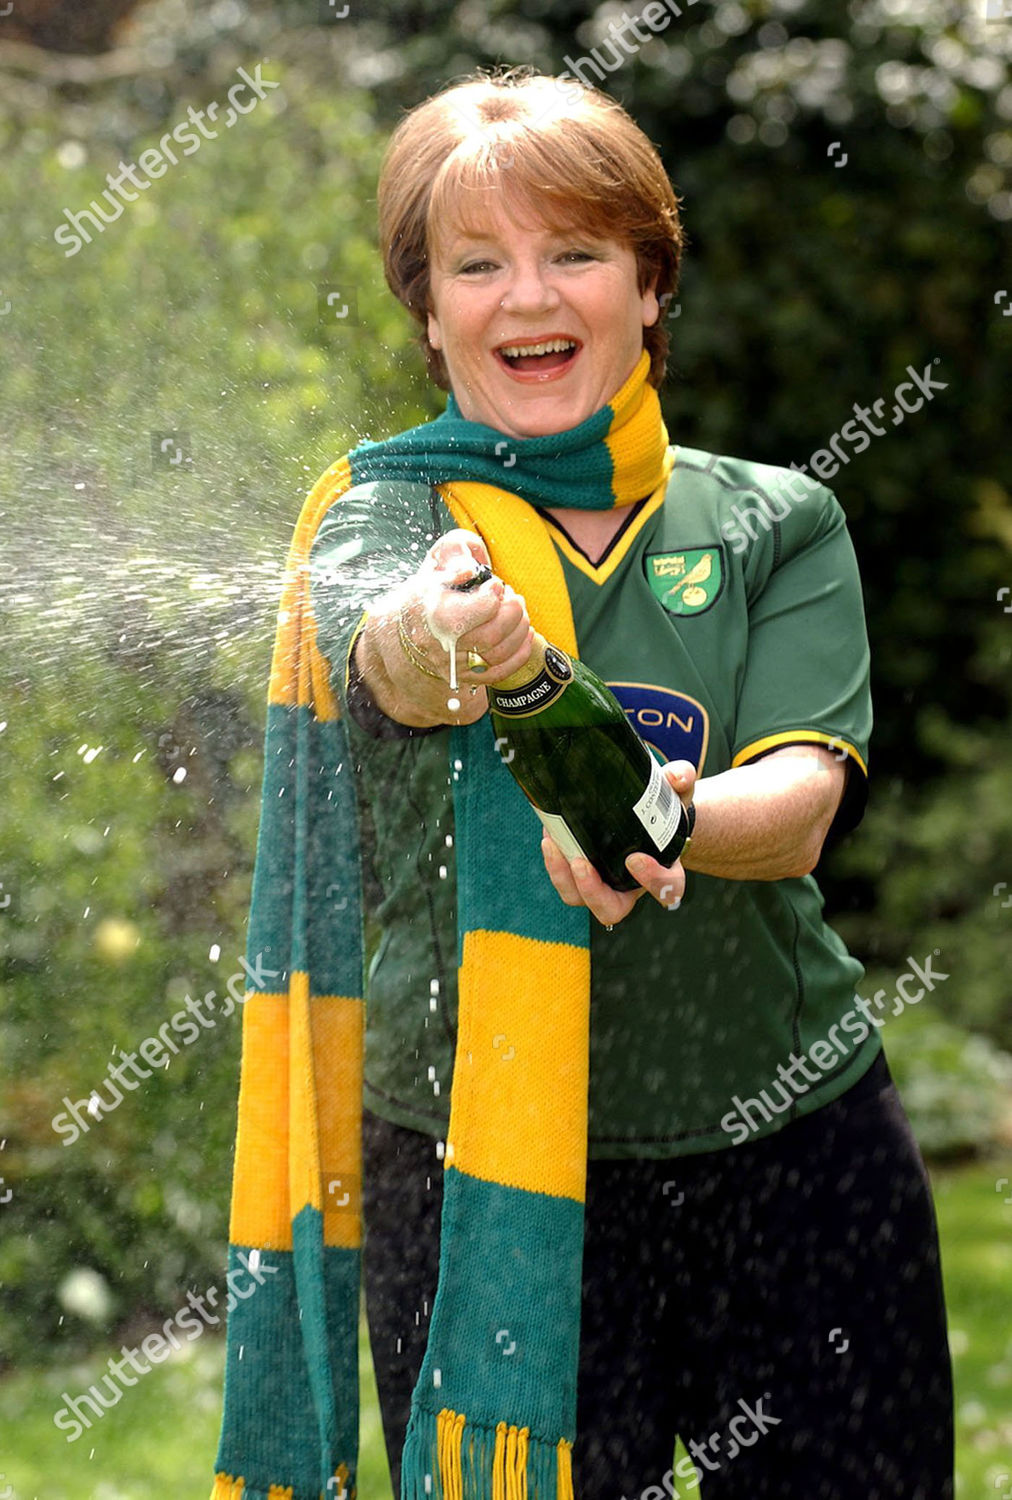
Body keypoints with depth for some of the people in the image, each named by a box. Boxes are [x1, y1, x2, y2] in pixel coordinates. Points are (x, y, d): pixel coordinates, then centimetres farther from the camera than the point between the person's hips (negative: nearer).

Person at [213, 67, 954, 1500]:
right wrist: (423, 642, -50)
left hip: (791, 1144, 2)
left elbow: (800, 804, -11)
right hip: (467, 1157, -1)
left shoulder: (779, 523, 4)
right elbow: (369, 637, -25)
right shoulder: (384, 512, 0)